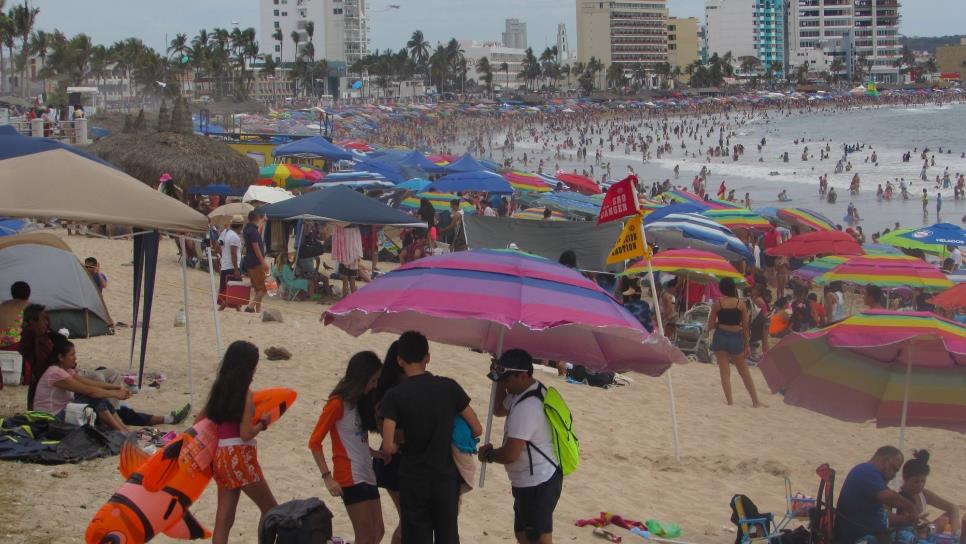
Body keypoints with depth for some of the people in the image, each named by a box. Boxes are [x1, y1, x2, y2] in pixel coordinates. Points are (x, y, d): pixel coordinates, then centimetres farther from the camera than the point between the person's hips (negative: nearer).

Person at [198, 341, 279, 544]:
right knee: (271, 509, 8)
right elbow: (246, 434, -17)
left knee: (224, 518, 5)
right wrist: (263, 423, 0)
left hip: (221, 456, 7)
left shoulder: (219, 389, 9)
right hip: (240, 456, -7)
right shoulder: (245, 393, -12)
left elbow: (199, 420, 16)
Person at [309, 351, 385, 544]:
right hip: (350, 477, -8)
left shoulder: (360, 402, 14)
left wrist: (375, 453, 0)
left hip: (367, 475, 8)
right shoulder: (338, 403, -10)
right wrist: (327, 477, -19)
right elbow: (314, 442, -13)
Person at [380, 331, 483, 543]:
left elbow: (388, 447, -16)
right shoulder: (449, 387, -3)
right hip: (446, 478, 2)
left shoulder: (395, 396, -10)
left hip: (413, 480, -2)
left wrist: (405, 446, 5)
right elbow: (477, 430, 2)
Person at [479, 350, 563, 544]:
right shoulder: (527, 391, 5)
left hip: (537, 486, -11)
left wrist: (488, 454, -9)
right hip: (533, 482, 11)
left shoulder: (527, 407, -27)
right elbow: (499, 410, 21)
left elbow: (510, 454, -30)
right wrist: (501, 379, 5)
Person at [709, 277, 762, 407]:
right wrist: (747, 345, 6)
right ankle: (755, 401, 17)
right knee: (744, 372, 14)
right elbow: (745, 327, 0)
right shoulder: (741, 304, -3)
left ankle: (729, 401, -1)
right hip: (737, 337, 1)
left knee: (725, 372, 5)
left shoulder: (717, 304, -5)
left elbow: (710, 326, -3)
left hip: (721, 337, -1)